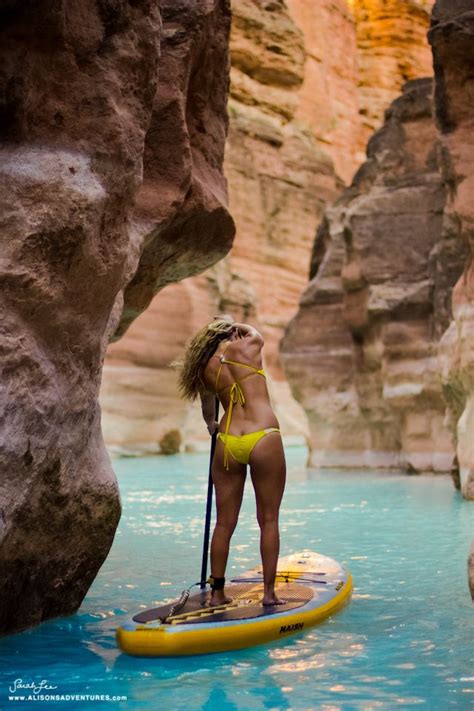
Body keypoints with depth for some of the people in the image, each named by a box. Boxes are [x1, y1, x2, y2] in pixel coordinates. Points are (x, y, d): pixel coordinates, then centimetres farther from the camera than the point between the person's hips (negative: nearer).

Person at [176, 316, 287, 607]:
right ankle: (269, 591, 6)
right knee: (268, 520, 6)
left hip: (227, 444, 3)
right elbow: (253, 330, 30)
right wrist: (231, 322, 47)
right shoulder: (250, 345, 4)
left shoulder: (206, 368, 11)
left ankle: (217, 592, 15)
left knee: (224, 522, 10)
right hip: (264, 440, -3)